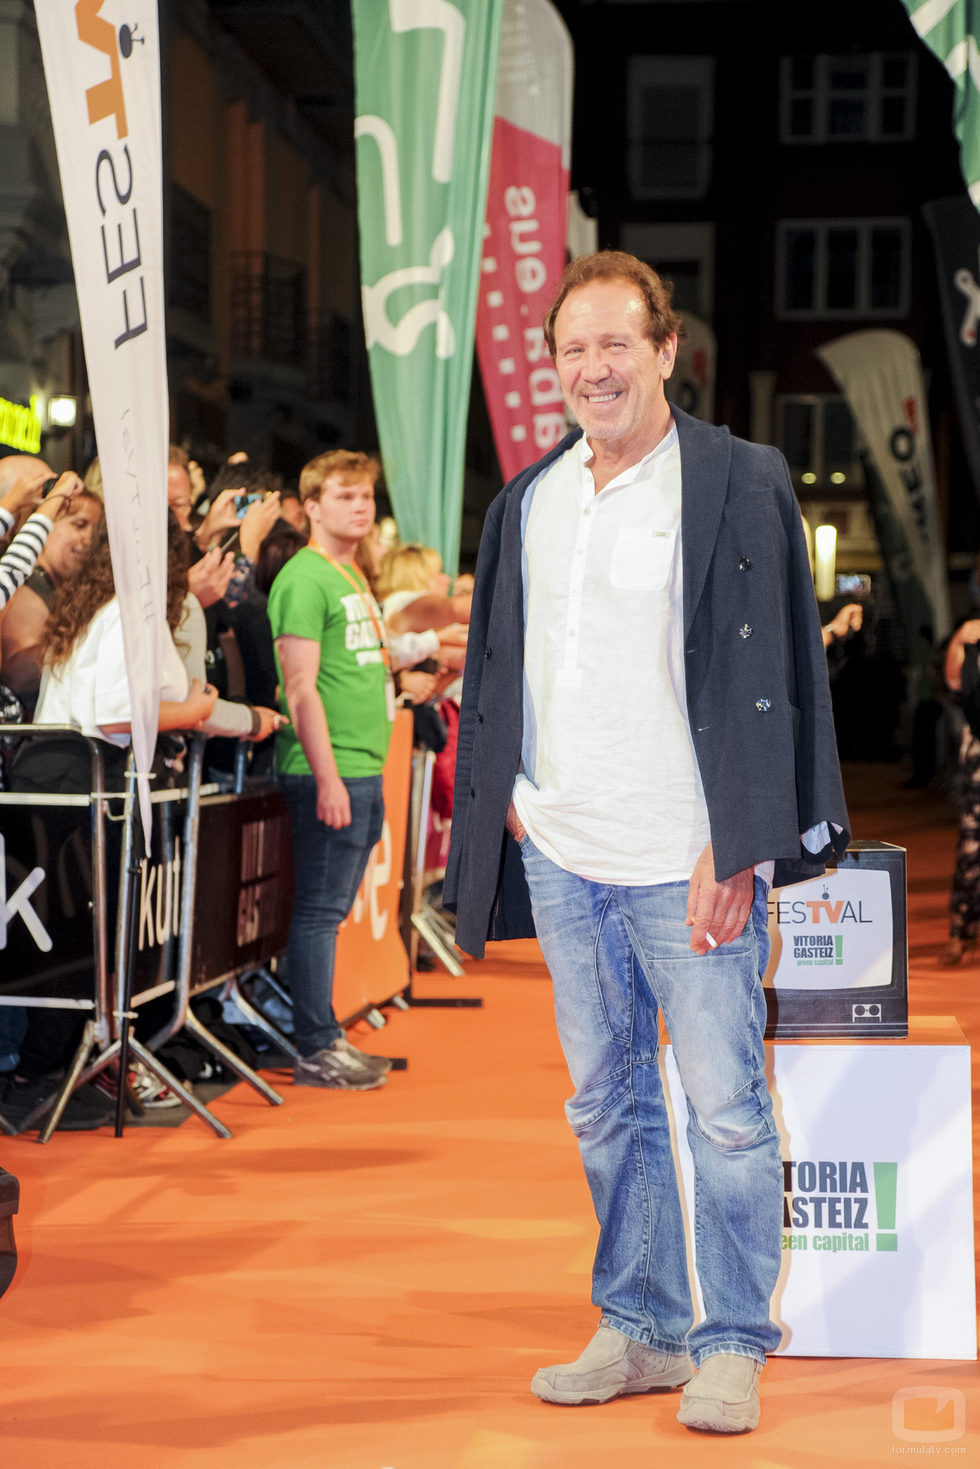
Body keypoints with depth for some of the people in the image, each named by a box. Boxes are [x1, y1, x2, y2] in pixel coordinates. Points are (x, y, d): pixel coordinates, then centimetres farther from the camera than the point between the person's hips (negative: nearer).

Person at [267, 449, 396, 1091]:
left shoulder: (353, 575, 18)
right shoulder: (305, 579, -11)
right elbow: (301, 686, -16)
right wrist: (327, 776, -20)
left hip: (365, 771, 9)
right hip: (330, 772, -9)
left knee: (332, 909, 12)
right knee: (320, 909, -4)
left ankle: (327, 1037, 18)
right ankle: (317, 1050, 0)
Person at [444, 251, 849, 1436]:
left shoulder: (739, 485, -6)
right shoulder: (527, 503, 12)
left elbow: (765, 673, -10)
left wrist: (736, 849, -14)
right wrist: (506, 795, 11)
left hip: (686, 859, -6)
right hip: (562, 856, 6)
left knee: (725, 1108, -1)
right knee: (605, 1102, 13)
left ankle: (732, 1346, 12)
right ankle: (640, 1328, 25)